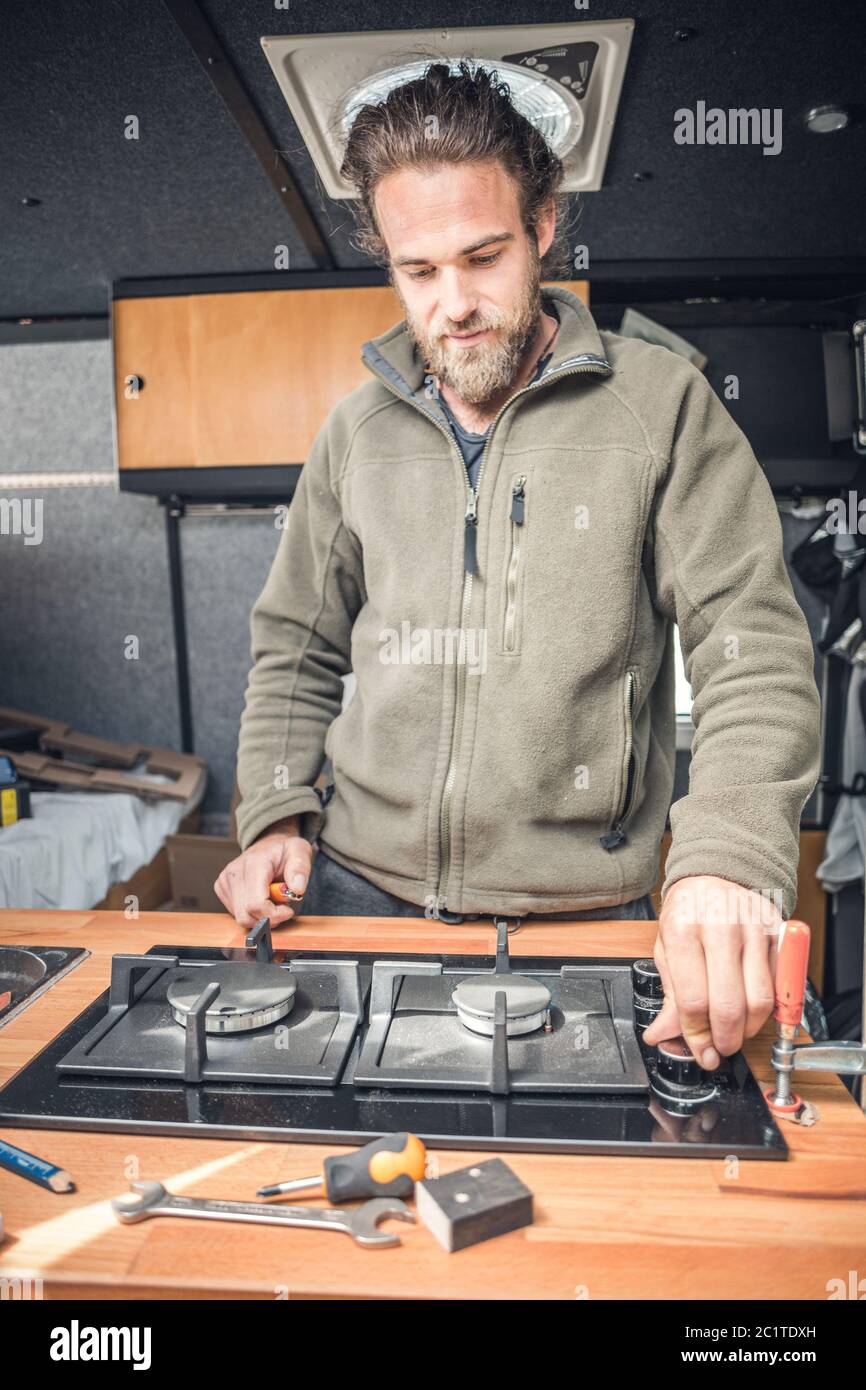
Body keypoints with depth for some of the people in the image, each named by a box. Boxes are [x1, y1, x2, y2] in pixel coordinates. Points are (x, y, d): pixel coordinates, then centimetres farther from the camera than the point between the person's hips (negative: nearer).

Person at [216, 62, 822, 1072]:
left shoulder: (662, 406, -3)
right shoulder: (358, 430, 7)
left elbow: (753, 650, -10)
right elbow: (295, 652, 14)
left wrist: (728, 859, -25)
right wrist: (275, 818, 0)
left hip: (580, 913, -2)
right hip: (362, 890, 3)